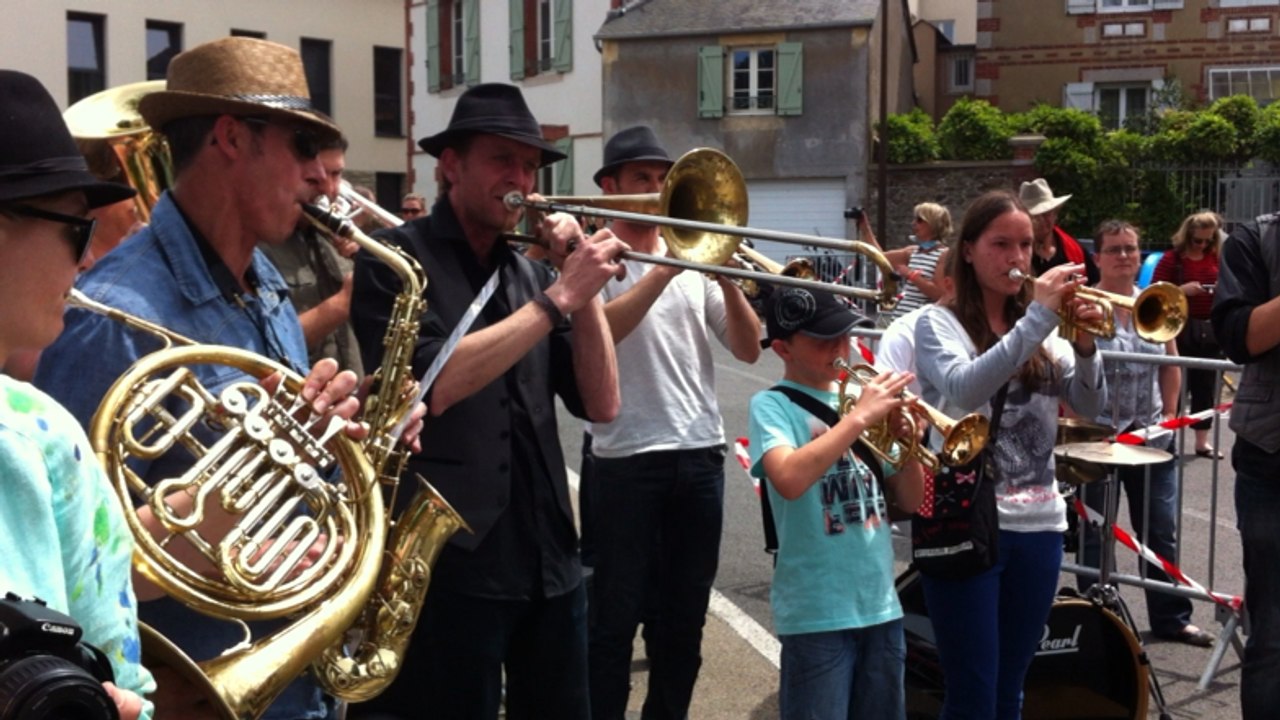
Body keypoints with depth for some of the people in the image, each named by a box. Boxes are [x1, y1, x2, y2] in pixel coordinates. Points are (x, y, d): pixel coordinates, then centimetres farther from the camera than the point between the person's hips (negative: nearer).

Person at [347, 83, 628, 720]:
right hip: (452, 563, -6)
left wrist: (581, 283, -6)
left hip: (550, 561, 6)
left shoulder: (531, 274, 12)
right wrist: (559, 297, -18)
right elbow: (430, 386, -20)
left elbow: (600, 404, 5)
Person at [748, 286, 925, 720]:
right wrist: (860, 416, -22)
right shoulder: (773, 405, -6)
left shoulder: (861, 394, 10)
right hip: (817, 611, -6)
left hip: (880, 603, 6)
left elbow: (908, 502, 12)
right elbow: (789, 479, -27)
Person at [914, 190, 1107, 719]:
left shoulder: (1041, 329, 12)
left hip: (1038, 524, 5)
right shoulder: (939, 323, -3)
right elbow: (964, 388, -23)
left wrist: (1084, 346, -15)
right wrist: (1039, 317, -25)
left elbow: (1089, 408, 3)